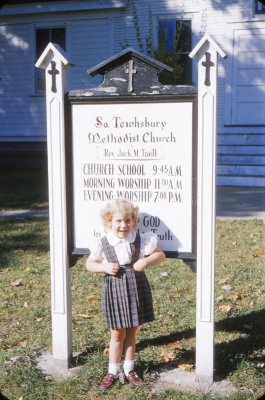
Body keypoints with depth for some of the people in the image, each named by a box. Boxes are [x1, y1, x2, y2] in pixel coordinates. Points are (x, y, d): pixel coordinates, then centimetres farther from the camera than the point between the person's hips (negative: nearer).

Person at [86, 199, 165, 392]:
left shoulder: (140, 240, -7)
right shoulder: (103, 243, -8)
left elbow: (161, 254, 0)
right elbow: (89, 264, 3)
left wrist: (145, 262, -18)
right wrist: (104, 267, -16)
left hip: (137, 288, 1)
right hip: (115, 289, -1)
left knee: (132, 331, 13)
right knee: (117, 333, 9)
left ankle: (129, 369, 30)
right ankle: (113, 372, 25)